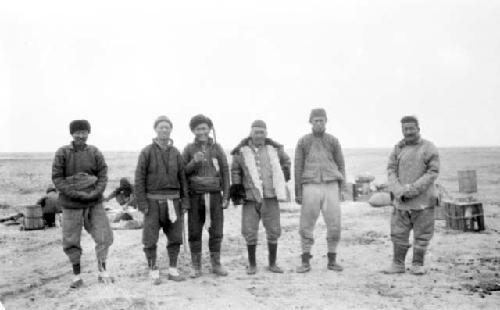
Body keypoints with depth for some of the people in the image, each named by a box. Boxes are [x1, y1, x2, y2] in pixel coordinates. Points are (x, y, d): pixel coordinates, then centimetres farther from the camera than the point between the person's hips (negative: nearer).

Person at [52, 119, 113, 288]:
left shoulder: (95, 152, 3)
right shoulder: (62, 153, -2)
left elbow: (103, 175, 2)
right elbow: (57, 178, -5)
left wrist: (96, 192, -15)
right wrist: (75, 193, -15)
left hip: (94, 203, 1)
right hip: (71, 204, -1)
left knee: (104, 236, -2)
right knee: (71, 242, 5)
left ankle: (102, 271, 14)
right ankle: (77, 276, 21)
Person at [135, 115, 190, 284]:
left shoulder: (176, 153, 6)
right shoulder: (147, 152, -4)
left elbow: (182, 178, 8)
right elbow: (139, 178, -6)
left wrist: (185, 201, 2)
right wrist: (142, 203, -12)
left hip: (172, 200, 3)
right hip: (153, 201, -3)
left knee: (175, 236, 6)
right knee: (150, 238, 0)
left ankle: (173, 270, 17)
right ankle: (153, 272, 10)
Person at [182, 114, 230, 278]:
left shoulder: (217, 148, 4)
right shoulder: (189, 149, 2)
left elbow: (225, 173, 4)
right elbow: (182, 173, 2)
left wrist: (226, 196, -1)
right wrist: (194, 162, -16)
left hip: (214, 195, 1)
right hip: (195, 196, 0)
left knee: (216, 232, 4)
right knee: (195, 232, 4)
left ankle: (216, 264, 17)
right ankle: (196, 267, 14)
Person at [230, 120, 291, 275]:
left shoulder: (274, 148, 6)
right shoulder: (241, 151, 1)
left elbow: (286, 161, 24)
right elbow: (235, 171, 10)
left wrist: (284, 178, 16)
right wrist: (235, 187, 2)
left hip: (270, 197, 2)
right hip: (250, 197, -1)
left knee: (273, 231, 6)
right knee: (250, 232, -1)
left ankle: (272, 264, 19)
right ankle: (252, 264, 15)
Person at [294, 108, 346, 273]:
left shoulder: (333, 141, 9)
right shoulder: (303, 142, 6)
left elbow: (341, 165, 12)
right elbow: (298, 168, 6)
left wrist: (341, 188, 4)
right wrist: (297, 192, 3)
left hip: (330, 186, 1)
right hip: (311, 187, -1)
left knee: (334, 225, 0)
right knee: (306, 226, 0)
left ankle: (332, 261, 15)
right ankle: (305, 262, 10)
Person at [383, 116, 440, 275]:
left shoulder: (429, 148, -3)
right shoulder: (398, 148, 7)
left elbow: (433, 172, -9)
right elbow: (391, 171, 3)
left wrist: (412, 189, -17)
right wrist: (399, 191, -13)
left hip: (423, 200, -3)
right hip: (401, 200, 3)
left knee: (422, 234, 4)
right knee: (398, 233, 5)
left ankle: (417, 265, 19)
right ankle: (398, 264, 17)